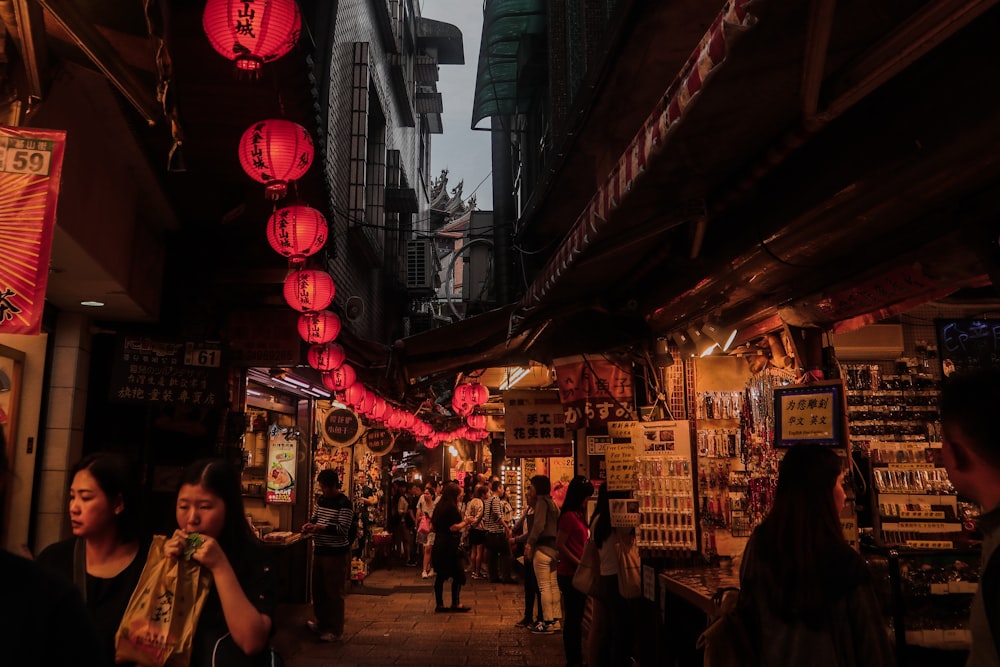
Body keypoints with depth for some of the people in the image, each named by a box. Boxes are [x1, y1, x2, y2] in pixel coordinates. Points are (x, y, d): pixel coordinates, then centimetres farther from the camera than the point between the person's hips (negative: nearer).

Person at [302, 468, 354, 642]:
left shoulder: (344, 504, -15)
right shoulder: (321, 499, 10)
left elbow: (342, 529, -20)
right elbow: (315, 518, 20)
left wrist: (319, 528, -29)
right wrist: (309, 525, -3)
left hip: (336, 554, -8)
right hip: (319, 551, 8)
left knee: (334, 593, 0)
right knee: (318, 590, 18)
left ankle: (336, 631, 10)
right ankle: (322, 623, 36)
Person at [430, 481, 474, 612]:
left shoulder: (439, 506, 11)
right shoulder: (451, 507, -14)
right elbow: (453, 527, -21)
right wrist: (464, 522, -3)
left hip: (439, 545, 8)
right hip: (450, 546, -8)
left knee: (441, 576, 10)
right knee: (458, 575, 2)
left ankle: (439, 604, 13)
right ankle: (455, 603, 5)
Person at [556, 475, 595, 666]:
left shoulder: (579, 515, 11)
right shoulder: (569, 516, -16)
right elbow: (560, 545, -19)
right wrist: (580, 564, -18)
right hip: (570, 574, -9)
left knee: (576, 618, 16)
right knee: (572, 618, 1)